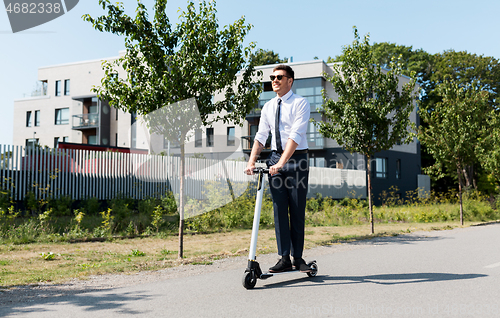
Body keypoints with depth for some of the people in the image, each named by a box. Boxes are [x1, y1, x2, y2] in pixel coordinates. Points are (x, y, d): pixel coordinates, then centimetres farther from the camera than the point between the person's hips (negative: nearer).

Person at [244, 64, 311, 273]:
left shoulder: (300, 103, -6)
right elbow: (261, 136, 9)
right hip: (275, 158, 5)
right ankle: (284, 259, 7)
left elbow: (296, 136, -17)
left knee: (297, 211, 1)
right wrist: (251, 162, -6)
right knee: (279, 209, 2)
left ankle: (298, 258, 11)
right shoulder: (268, 107, 12)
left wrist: (282, 162, -27)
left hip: (296, 158, -5)